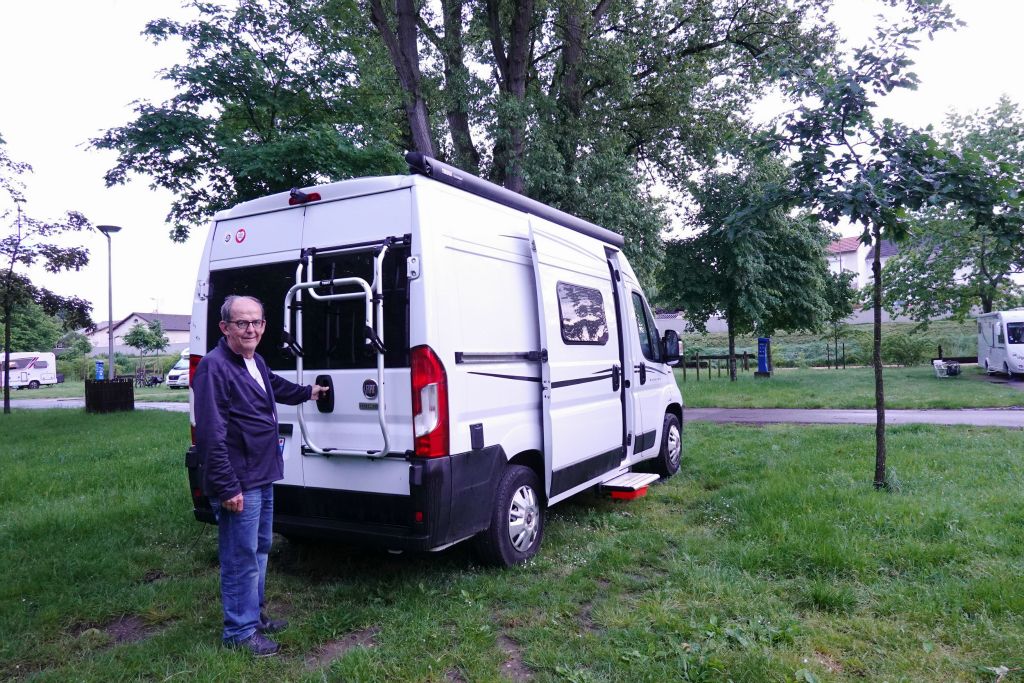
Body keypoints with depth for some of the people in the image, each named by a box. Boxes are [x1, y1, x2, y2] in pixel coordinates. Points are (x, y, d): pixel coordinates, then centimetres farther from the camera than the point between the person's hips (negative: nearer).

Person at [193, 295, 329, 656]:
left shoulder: (256, 363, 10)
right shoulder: (214, 367, -21)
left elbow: (275, 386, 34)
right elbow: (211, 435, -25)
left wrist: (307, 392, 49)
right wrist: (227, 487, -25)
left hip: (262, 477, 10)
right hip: (239, 484, -10)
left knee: (260, 550, 22)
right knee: (241, 559, 2)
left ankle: (255, 613, 39)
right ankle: (240, 631, 18)